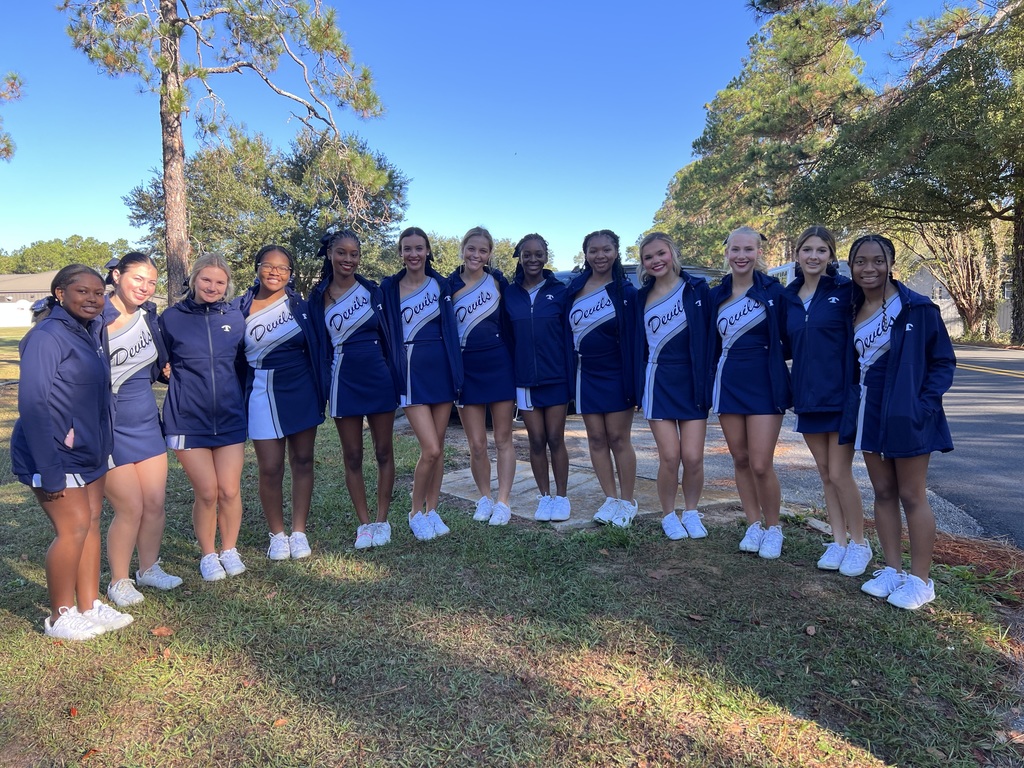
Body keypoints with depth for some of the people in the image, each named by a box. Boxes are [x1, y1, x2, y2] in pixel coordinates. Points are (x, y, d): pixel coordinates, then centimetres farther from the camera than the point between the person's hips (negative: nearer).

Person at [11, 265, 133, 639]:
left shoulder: (92, 331, 8)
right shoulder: (47, 336, -17)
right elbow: (33, 403, -21)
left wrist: (103, 445, 8)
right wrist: (49, 470, -23)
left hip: (88, 450, 8)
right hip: (56, 453, -8)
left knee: (91, 523, 11)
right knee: (73, 527, -4)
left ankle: (89, 607, 23)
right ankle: (60, 617, 13)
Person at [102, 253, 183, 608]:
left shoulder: (148, 314, 3)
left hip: (146, 422, 6)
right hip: (111, 428, -6)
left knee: (156, 503, 10)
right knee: (131, 508, -1)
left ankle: (149, 569, 31)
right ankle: (118, 582, 21)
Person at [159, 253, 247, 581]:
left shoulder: (235, 316, 5)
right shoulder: (172, 317, -1)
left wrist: (244, 400, 13)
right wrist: (180, 381, -7)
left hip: (230, 417, 2)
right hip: (188, 419, -2)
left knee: (230, 490, 2)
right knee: (207, 493, -1)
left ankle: (229, 550, 24)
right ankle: (208, 555, 21)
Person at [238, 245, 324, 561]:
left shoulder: (299, 305, 4)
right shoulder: (241, 307, 0)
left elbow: (316, 348, 9)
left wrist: (320, 389, 5)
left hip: (302, 392, 2)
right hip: (262, 394, -1)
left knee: (302, 460, 6)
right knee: (270, 468, -2)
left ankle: (299, 532, 18)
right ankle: (277, 534, 17)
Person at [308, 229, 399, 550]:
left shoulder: (373, 291, 3)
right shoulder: (318, 298, 1)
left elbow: (387, 334, 9)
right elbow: (318, 345, 4)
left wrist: (394, 374, 6)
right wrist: (323, 386, 1)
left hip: (379, 378, 1)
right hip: (343, 381, -1)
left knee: (383, 452, 6)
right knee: (352, 456, 6)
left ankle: (382, 521, 18)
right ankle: (364, 523, 18)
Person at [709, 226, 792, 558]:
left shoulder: (773, 290, -3)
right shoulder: (716, 295, 7)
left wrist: (771, 356, -15)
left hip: (764, 384, -4)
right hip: (728, 384, 4)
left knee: (761, 465, -6)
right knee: (740, 460, 9)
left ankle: (773, 528, 15)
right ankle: (753, 525, 24)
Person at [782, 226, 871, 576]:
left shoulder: (845, 290, -7)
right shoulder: (789, 296, 8)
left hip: (841, 395, -5)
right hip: (808, 396, 5)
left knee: (840, 473, -1)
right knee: (825, 473, 13)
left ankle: (859, 544, 18)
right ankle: (838, 541, 26)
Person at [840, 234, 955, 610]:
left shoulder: (916, 307, -10)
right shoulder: (852, 310, 7)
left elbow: (943, 360, -7)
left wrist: (923, 404, -16)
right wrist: (852, 405, 6)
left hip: (906, 414, -6)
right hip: (868, 412, 6)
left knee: (911, 496, 2)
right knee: (883, 492, 12)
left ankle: (920, 580, 14)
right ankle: (892, 570, 24)